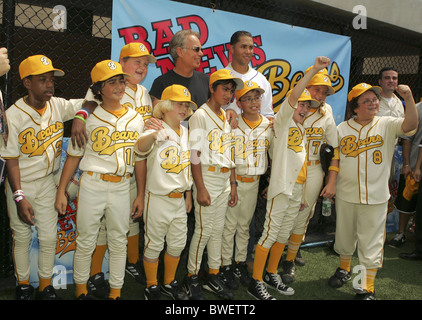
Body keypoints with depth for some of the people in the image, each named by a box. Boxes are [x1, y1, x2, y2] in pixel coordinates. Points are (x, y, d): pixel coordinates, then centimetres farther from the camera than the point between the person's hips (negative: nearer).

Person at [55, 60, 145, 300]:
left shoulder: (136, 119, 5)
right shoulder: (90, 119, -3)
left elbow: (140, 159, 8)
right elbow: (73, 156, 2)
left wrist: (140, 195, 7)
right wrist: (61, 191, -1)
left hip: (122, 187, 3)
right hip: (92, 185, -2)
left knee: (119, 241, 11)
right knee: (86, 241, 8)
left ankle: (116, 290, 26)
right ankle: (81, 288, 27)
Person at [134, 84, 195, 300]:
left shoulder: (185, 133, 8)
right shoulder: (156, 130, -14)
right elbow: (140, 147, -38)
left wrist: (188, 194, 17)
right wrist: (154, 135, -60)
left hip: (179, 199, 7)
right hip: (158, 199, -6)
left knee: (178, 243, 16)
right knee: (154, 245, 7)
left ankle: (169, 283, 35)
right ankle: (152, 287, 26)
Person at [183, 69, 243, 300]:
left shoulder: (226, 117, 13)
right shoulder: (200, 116, -9)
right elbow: (195, 155, -13)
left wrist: (233, 184, 13)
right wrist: (200, 188, -16)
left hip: (224, 179, 7)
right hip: (207, 177, -7)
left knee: (218, 229, 12)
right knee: (204, 229, -2)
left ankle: (214, 276, 24)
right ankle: (191, 278, 14)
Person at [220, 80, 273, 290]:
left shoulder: (269, 125, 1)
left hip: (253, 183, 4)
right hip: (233, 180, -4)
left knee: (245, 225, 16)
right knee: (229, 225, 4)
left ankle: (240, 263, 30)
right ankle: (226, 266, 18)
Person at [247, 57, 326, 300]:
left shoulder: (302, 130, 18)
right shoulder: (282, 122, -2)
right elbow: (292, 96, -20)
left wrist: (303, 193, 17)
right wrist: (314, 70, -23)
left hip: (297, 189, 8)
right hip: (281, 187, -8)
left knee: (284, 234, 14)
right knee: (271, 233, -4)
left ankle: (271, 275, 28)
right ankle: (256, 283, 5)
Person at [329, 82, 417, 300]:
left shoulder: (387, 125, -3)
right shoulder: (342, 129, 1)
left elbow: (410, 125, -21)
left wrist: (409, 99, -34)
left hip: (375, 197, -2)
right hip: (346, 194, 2)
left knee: (371, 241, 4)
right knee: (344, 235, 18)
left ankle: (368, 288, 16)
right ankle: (344, 269, 43)